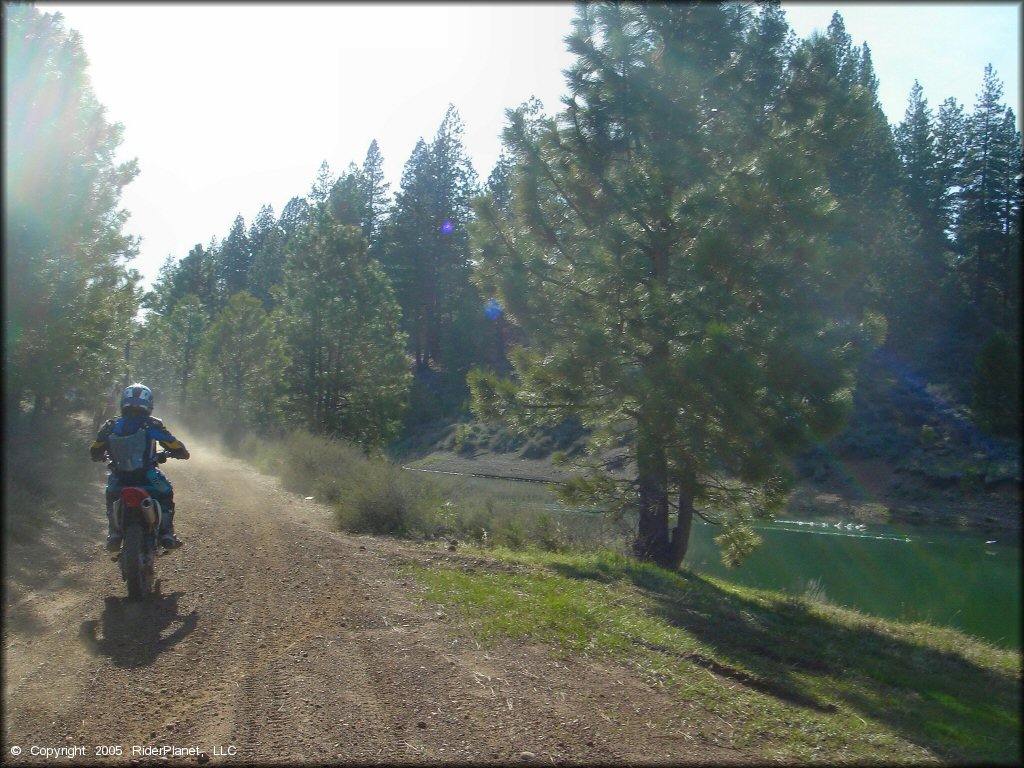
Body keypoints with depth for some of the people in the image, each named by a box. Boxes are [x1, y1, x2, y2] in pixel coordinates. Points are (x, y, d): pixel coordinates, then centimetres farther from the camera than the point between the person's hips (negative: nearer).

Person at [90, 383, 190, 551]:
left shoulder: (111, 426, 5)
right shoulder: (151, 425, -5)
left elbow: (94, 452, 15)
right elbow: (177, 448, -3)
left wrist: (103, 457, 38)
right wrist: (181, 452, 20)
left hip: (119, 480, 3)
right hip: (147, 479, -3)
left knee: (111, 496, 35)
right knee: (166, 493, 26)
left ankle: (113, 534, 23)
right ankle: (166, 533, 13)